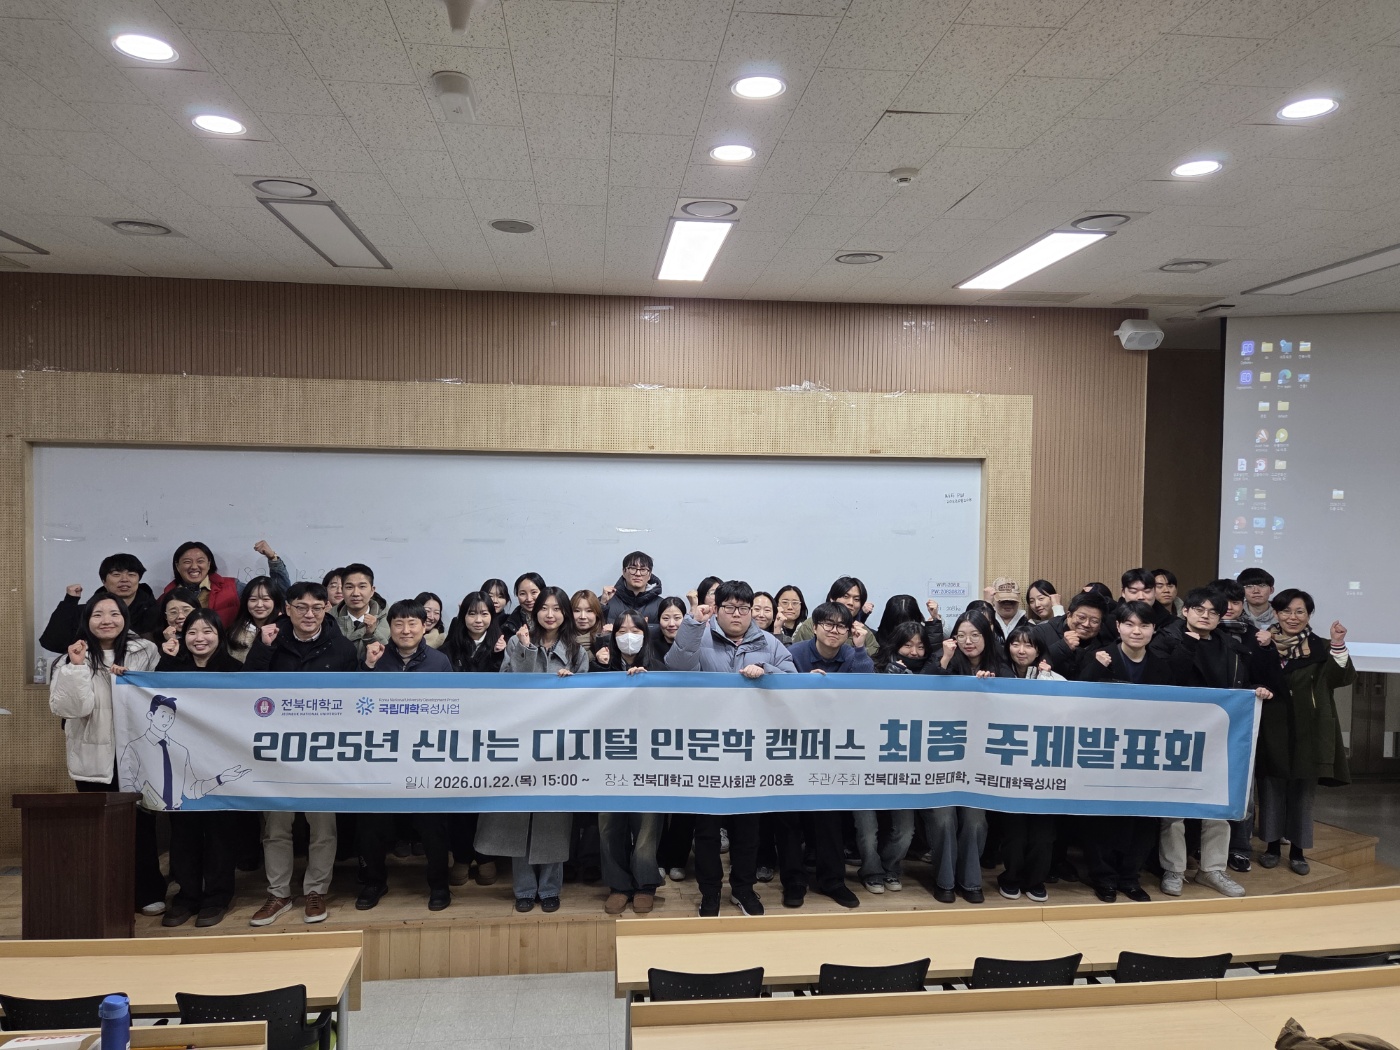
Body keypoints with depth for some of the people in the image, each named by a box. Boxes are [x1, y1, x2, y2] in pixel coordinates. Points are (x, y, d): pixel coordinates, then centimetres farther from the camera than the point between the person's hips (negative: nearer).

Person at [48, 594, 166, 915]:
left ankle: (148, 892, 19)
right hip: (94, 759, 0)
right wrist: (77, 666, -19)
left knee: (141, 823, 7)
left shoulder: (146, 652, 1)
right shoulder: (74, 657, 0)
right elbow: (72, 708, -12)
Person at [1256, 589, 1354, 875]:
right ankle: (1273, 844, 21)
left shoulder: (1319, 648, 1)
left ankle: (1297, 849, 20)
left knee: (1302, 790, 8)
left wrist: (1339, 645, -26)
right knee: (1271, 788, 8)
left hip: (1306, 731, 0)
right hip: (1271, 730, 0)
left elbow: (1342, 678, -14)